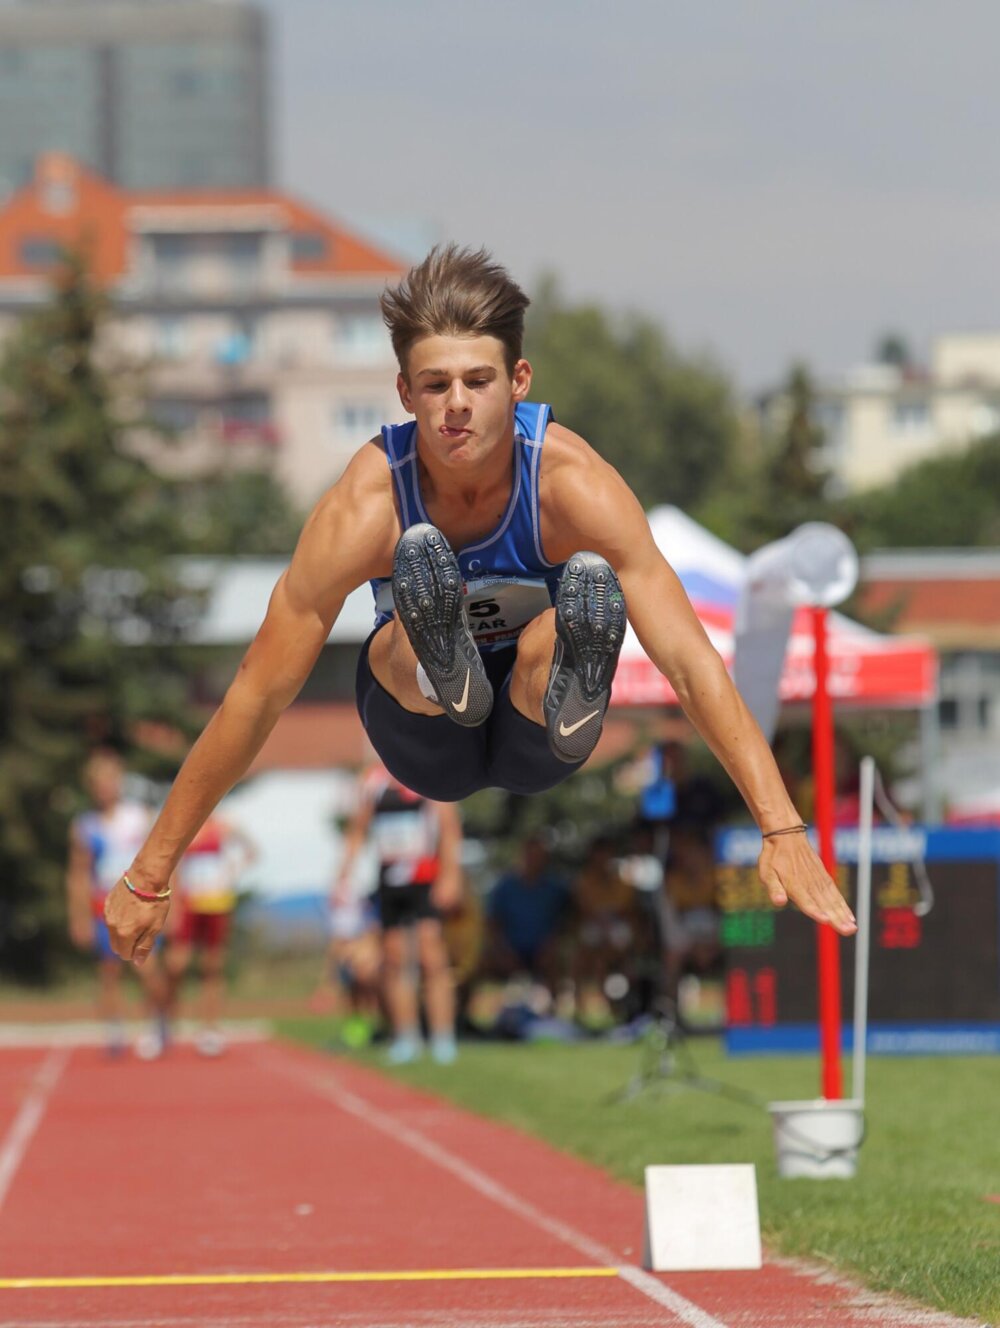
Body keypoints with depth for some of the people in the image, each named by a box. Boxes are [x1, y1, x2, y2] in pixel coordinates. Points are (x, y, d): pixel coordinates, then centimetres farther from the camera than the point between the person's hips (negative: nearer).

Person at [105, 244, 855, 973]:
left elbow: (691, 662, -28)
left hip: (536, 744, 0)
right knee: (420, 560, -32)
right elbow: (257, 698, -20)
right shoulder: (365, 508, -26)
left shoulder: (574, 483, -26)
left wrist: (784, 834, -38)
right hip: (428, 748, 0)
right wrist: (150, 877, -18)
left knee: (573, 611, -34)